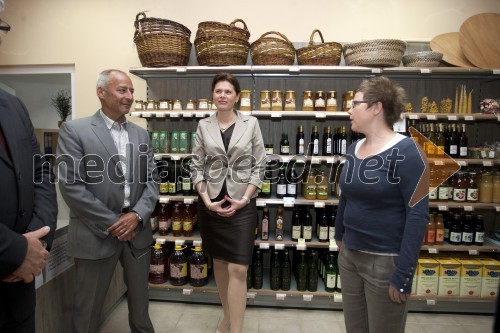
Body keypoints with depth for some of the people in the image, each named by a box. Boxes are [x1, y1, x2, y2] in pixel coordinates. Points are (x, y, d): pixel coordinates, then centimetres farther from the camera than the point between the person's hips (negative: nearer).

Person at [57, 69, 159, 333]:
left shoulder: (140, 134, 9)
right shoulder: (74, 130, -6)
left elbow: (152, 179, 5)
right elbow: (70, 185, -13)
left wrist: (137, 215, -10)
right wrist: (111, 223, -14)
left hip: (136, 230, 4)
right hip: (96, 234, -4)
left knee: (139, 300, 19)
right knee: (88, 307, 14)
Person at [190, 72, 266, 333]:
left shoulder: (251, 124, -1)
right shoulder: (203, 126, 4)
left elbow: (258, 166, -2)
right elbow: (196, 167, 3)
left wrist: (244, 199, -10)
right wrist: (206, 200, -7)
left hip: (242, 203, -2)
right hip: (211, 202, 3)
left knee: (238, 269, -5)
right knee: (219, 262, 15)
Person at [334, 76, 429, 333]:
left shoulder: (405, 151, -16)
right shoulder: (353, 148, 5)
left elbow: (418, 215, -18)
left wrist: (403, 274, -18)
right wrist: (339, 235, 18)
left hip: (386, 260, -6)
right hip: (349, 255, 7)